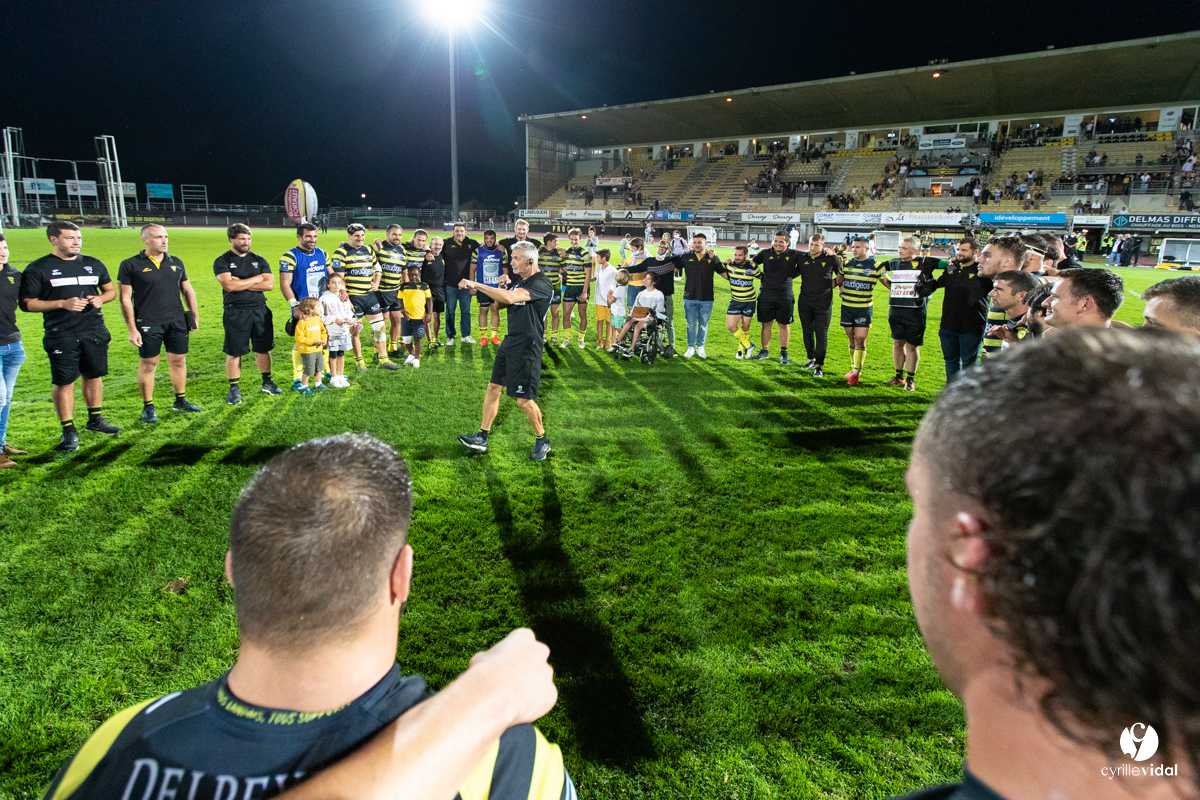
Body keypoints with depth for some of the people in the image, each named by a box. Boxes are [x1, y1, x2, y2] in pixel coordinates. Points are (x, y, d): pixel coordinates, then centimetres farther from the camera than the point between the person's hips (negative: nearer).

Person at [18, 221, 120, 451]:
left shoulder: (94, 264, 10)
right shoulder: (38, 268, -3)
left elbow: (111, 289, 21)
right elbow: (26, 303, -6)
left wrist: (101, 298, -2)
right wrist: (62, 304, -18)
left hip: (95, 331, 4)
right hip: (61, 335, -4)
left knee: (94, 376, 14)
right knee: (64, 382, -2)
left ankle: (95, 419, 30)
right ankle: (69, 431, 7)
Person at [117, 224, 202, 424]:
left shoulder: (176, 262, 10)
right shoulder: (130, 265, -4)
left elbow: (187, 290, 18)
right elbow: (125, 299, -5)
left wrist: (195, 315, 12)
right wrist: (132, 329, -9)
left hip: (177, 322, 4)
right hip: (148, 325, -4)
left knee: (179, 361, 10)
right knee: (148, 364, 3)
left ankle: (181, 400, 24)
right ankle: (148, 407, 14)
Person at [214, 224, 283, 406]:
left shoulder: (259, 260, 10)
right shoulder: (222, 261, -1)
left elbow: (269, 284, -3)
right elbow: (229, 285, -17)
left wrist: (242, 283, -11)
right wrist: (257, 278, -8)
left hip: (260, 310, 3)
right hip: (235, 313, -3)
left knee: (263, 348, 11)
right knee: (234, 352, 2)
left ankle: (267, 382, 25)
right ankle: (234, 388, 13)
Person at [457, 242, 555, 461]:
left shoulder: (540, 284, -18)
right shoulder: (519, 281, 12)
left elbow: (510, 298, -34)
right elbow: (501, 303, 20)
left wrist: (476, 285, -31)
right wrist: (501, 286, -1)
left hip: (527, 348, -9)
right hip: (509, 342, 9)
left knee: (523, 399, -5)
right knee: (493, 387, 10)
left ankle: (542, 441, 16)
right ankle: (482, 437, 19)